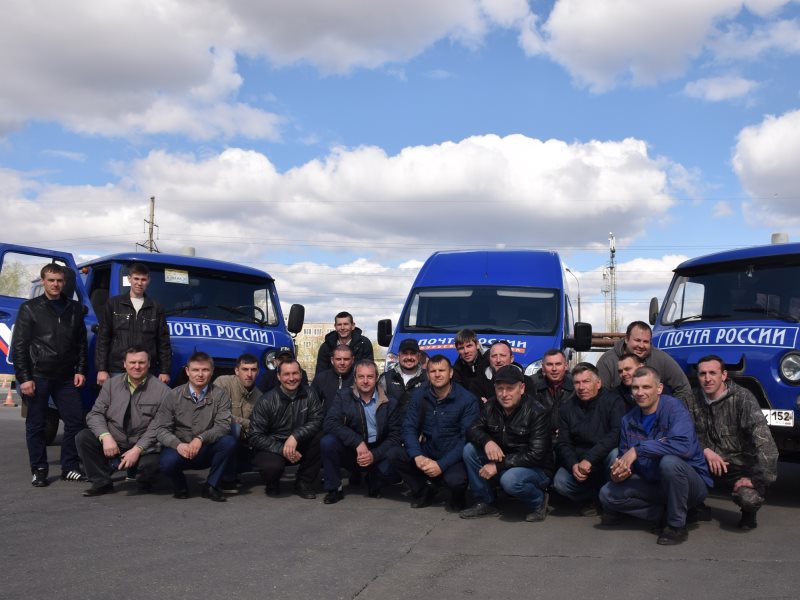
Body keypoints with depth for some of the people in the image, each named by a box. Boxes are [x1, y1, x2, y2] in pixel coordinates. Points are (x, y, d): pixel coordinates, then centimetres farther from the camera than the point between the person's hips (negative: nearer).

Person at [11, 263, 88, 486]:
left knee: (75, 421, 1)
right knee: (36, 424, 4)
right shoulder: (30, 309, 0)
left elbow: (81, 343, 12)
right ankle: (39, 471, 13)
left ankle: (70, 468, 12)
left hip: (66, 377, 3)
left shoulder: (74, 308, 10)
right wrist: (24, 378, -10)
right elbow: (19, 346, -3)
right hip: (38, 376, -3)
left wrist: (80, 370, 2)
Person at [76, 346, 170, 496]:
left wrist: (137, 449, -22)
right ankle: (102, 482, -2)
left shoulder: (162, 390, -7)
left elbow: (157, 426, -11)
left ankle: (144, 484, 5)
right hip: (112, 444, 4)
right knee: (83, 437, -18)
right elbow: (95, 414, 1)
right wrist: (105, 436, -17)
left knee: (151, 464, -34)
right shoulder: (111, 384, 5)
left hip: (143, 448, -4)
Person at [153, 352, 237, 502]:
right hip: (180, 449, 0)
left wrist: (201, 438, -30)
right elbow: (161, 429, -5)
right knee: (167, 462, -34)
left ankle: (211, 486, -6)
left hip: (207, 451, 1)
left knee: (229, 442, -29)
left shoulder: (220, 395, -1)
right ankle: (180, 486, 5)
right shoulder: (174, 396, 0)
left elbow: (223, 426, -12)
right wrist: (178, 444, -25)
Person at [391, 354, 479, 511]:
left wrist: (441, 464, -25)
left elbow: (467, 438, -15)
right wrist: (418, 456, -23)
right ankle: (425, 489, 4)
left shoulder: (467, 399, -11)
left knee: (455, 480, -35)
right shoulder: (419, 395, 0)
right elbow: (409, 428, -4)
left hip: (454, 457, -4)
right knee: (395, 456, -21)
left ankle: (457, 498, 5)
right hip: (427, 452, 4)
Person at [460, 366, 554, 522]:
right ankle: (484, 503, 0)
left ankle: (539, 500, -3)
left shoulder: (537, 412, -20)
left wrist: (498, 465, -28)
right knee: (469, 449, -13)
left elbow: (536, 455, -25)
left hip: (536, 469, -6)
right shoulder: (491, 406, -3)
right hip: (502, 462, 6)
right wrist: (487, 441, -26)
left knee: (510, 479, -36)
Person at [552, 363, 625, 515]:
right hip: (577, 461, 2)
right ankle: (590, 500, 4)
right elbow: (562, 443, 2)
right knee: (560, 481, -27)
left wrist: (589, 459, -29)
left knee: (615, 454, -36)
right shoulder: (566, 407, 3)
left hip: (605, 461, -2)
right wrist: (573, 465, -20)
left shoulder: (613, 401, -8)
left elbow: (617, 434, -23)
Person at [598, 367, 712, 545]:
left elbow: (684, 445, -34)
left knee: (669, 461, -37)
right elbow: (623, 457, 5)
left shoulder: (673, 407, -17)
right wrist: (618, 471, -20)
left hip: (692, 483, -5)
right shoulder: (629, 420, 2)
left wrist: (638, 450, -32)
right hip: (652, 483, 5)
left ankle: (677, 525, -15)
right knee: (607, 494, -12)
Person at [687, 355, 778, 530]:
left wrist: (756, 478, -28)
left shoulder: (742, 397, -15)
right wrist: (705, 450, -19)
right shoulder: (694, 399, -1)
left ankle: (749, 515, 7)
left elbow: (764, 441, -23)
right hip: (712, 464, 4)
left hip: (743, 465, -3)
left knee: (749, 498, -34)